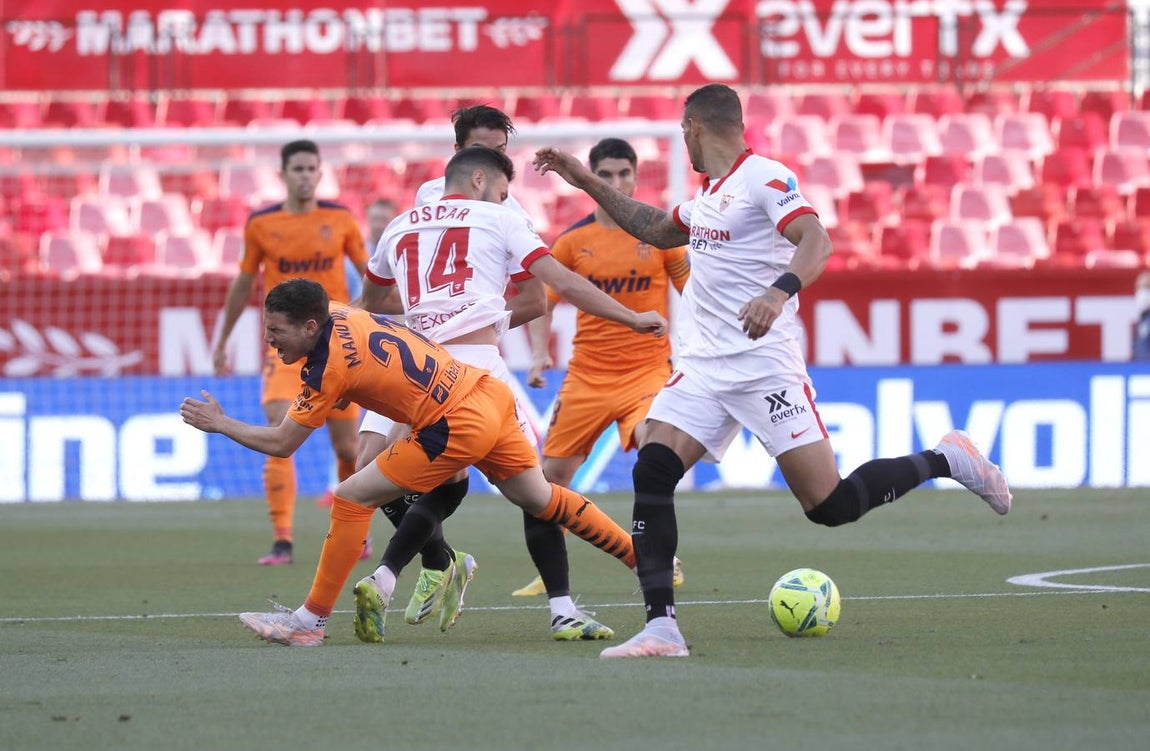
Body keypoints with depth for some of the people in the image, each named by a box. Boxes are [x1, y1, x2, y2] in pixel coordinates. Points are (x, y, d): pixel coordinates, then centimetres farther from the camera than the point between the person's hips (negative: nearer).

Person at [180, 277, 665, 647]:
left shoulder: (329, 366, -17)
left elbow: (282, 443, -8)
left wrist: (219, 424, 3)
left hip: (458, 426, -9)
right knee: (540, 498, 24)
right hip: (489, 394, 9)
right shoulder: (336, 313, 5)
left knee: (352, 498, -4)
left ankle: (311, 620, 2)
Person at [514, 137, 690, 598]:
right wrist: (540, 354, -2)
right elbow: (543, 301, 13)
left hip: (648, 367, -3)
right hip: (587, 374, 3)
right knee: (553, 471, 5)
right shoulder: (574, 240, 3)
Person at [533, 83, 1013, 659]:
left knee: (830, 506, -10)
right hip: (701, 367, 8)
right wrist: (587, 184, 35)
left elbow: (815, 241, -25)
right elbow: (656, 231, 38)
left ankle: (944, 461, 14)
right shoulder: (706, 194, 19)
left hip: (764, 366, -8)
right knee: (651, 474, -14)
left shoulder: (765, 178, -9)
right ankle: (661, 627, -16)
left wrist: (778, 291, -43)